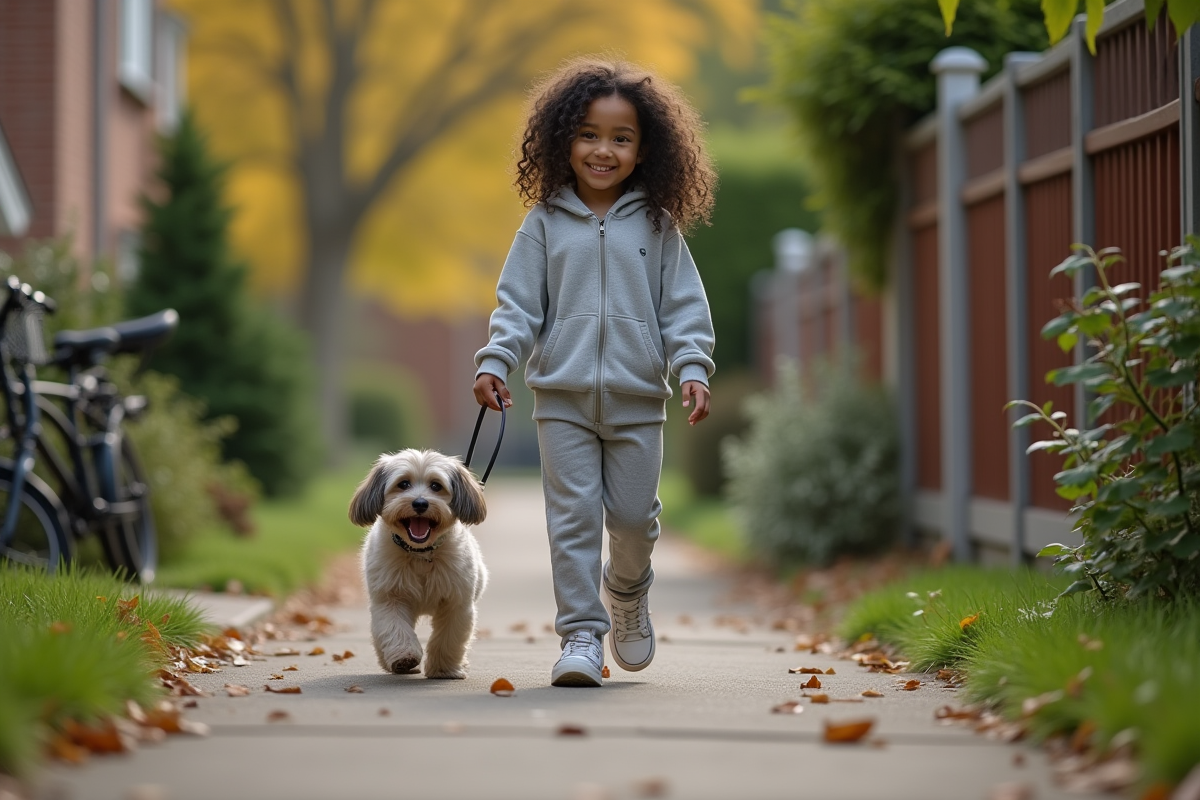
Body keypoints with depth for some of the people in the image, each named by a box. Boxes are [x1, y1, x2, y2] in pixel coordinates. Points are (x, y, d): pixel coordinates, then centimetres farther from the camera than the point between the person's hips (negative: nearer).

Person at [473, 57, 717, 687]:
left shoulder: (657, 226, 5)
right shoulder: (545, 223, 4)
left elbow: (684, 305, 3)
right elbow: (518, 301, 4)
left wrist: (693, 368, -9)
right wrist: (495, 362, -8)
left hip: (637, 398, 0)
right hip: (562, 397, 0)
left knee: (633, 514, 4)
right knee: (572, 514, -3)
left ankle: (626, 590, 36)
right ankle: (582, 634, 4)